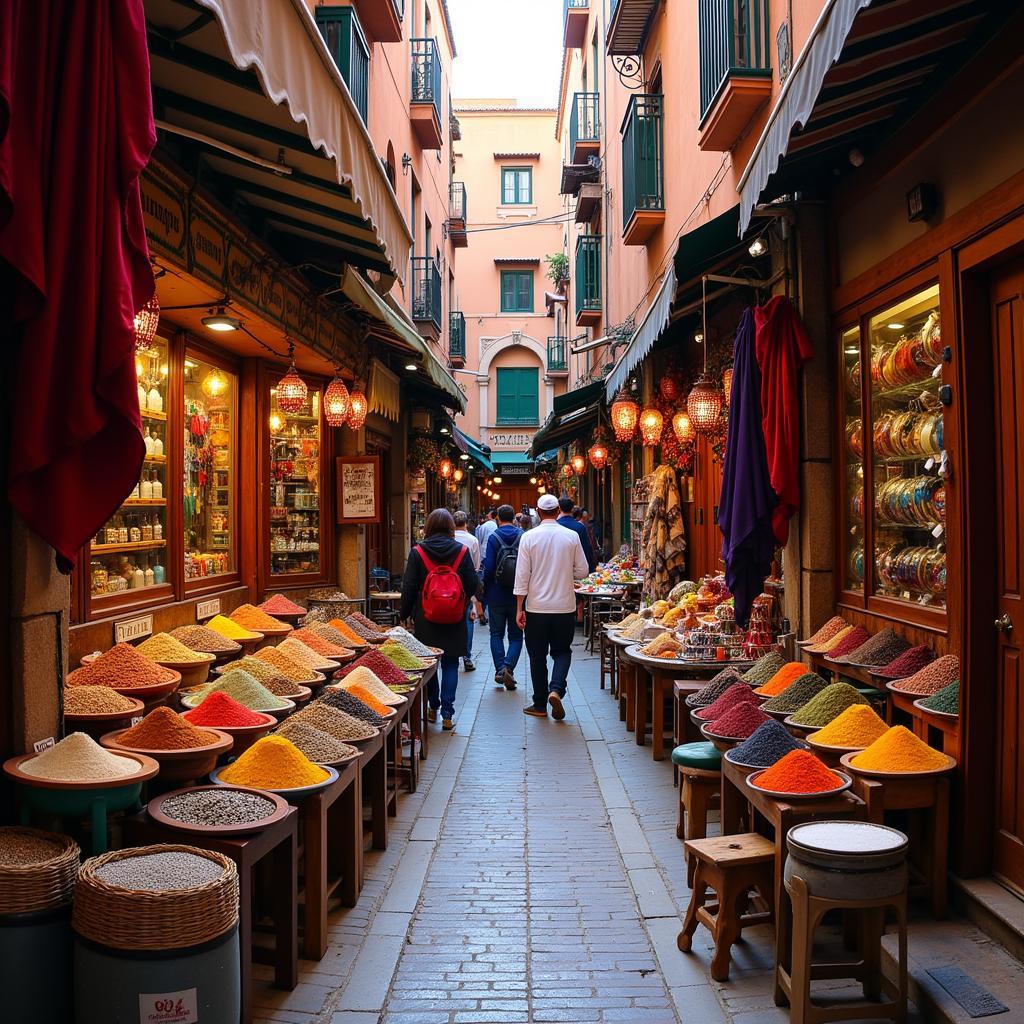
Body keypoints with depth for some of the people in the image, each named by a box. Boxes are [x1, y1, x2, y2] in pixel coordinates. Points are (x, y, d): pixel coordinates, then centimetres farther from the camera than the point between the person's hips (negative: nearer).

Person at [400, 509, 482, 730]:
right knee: (450, 665, 6)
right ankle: (447, 714, 2)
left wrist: (404, 613, 7)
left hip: (425, 618, 0)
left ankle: (433, 708, 26)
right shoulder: (461, 551, -5)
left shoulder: (417, 552, -7)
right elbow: (473, 585, -3)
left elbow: (409, 586, -5)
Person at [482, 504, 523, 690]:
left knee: (496, 634, 13)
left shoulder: (493, 537, -7)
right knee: (516, 635, 9)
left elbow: (488, 568, -11)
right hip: (518, 595, 1)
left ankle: (500, 669, 4)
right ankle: (509, 667, -9)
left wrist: (484, 591, 1)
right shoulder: (523, 537, -2)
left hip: (497, 595, -1)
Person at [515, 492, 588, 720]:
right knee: (562, 651, 16)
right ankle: (556, 689, -8)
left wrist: (519, 609, 0)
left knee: (537, 656, 11)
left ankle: (540, 705, 16)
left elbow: (522, 575, -6)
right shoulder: (571, 536, -4)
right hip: (565, 607, 1)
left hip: (536, 607, -1)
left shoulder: (529, 537, -6)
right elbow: (582, 571, 1)